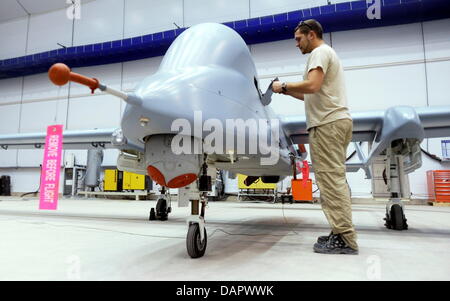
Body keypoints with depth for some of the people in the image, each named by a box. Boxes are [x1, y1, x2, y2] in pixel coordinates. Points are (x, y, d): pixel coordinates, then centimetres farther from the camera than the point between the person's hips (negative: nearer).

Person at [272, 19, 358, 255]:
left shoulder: (320, 52, -1)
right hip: (336, 120, 11)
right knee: (335, 179, 8)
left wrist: (283, 86, -7)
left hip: (327, 123, -11)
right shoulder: (328, 54, 31)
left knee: (330, 179, -12)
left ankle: (344, 239, -9)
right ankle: (342, 233, 12)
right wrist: (287, 91, 24)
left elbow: (312, 86, -20)